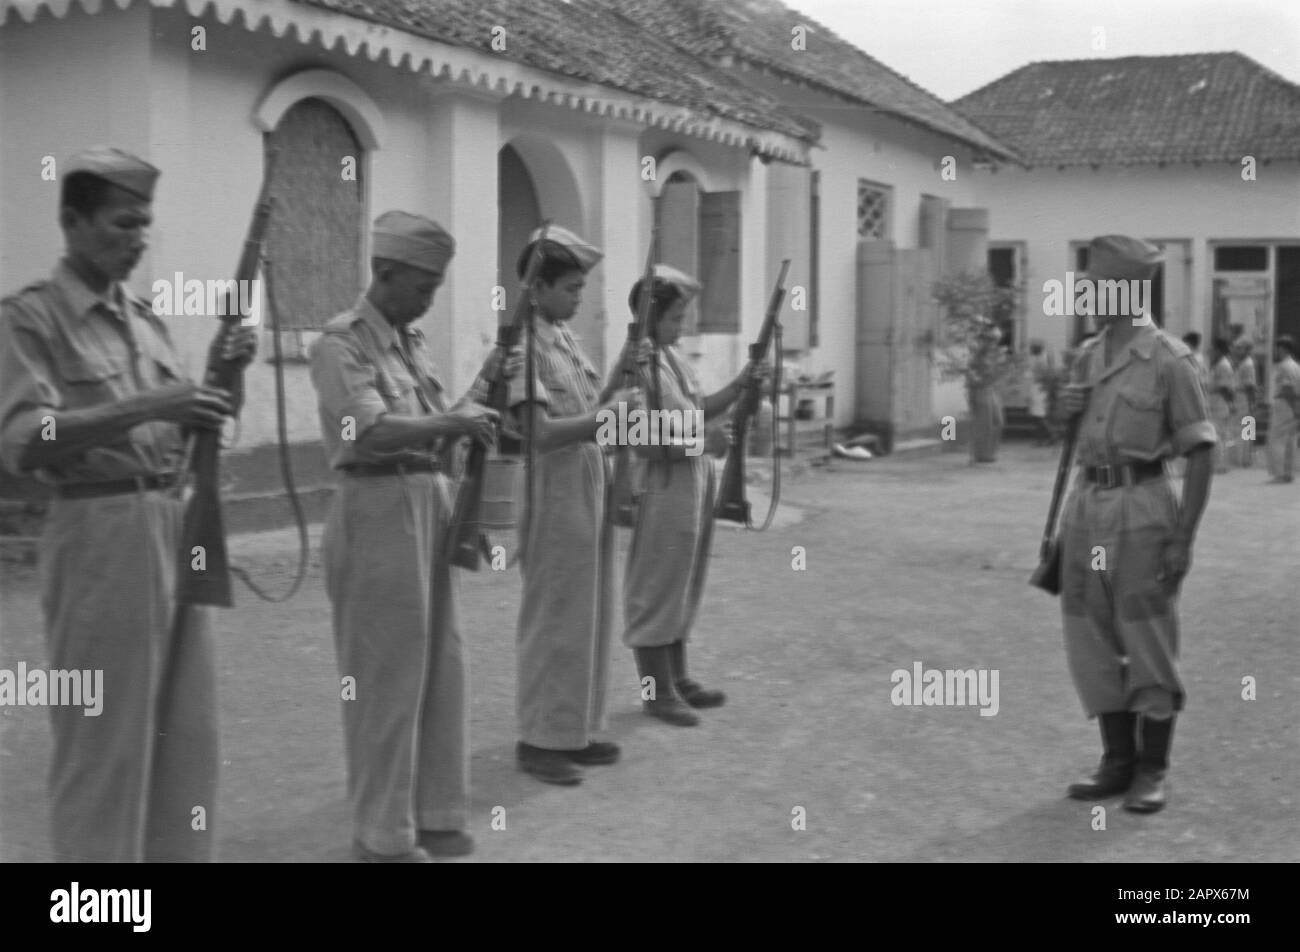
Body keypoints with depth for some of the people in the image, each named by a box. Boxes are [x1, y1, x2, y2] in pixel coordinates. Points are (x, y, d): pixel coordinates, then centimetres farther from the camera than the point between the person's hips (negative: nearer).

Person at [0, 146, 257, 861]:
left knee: (185, 732, 11)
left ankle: (176, 855, 24)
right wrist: (146, 407, -26)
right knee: (104, 737, 0)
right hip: (99, 534, -7)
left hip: (174, 525, 7)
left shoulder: (145, 319, 14)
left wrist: (220, 373, 1)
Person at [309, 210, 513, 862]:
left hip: (432, 507, 9)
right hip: (378, 513, -9)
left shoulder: (411, 340, 15)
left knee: (439, 668, 13)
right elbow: (372, 432, -25)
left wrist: (482, 388, 9)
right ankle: (383, 833, 12)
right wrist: (455, 422, -18)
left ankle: (433, 812, 26)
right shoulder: (342, 343, -11)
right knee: (387, 675, 0)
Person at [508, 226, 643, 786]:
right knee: (553, 618, -1)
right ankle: (538, 740, 10)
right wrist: (610, 413, -18)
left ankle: (575, 730, 24)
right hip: (553, 492, -9)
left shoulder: (564, 337, 13)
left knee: (588, 613, 14)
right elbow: (540, 432, -22)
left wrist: (621, 372, 3)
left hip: (589, 486, 9)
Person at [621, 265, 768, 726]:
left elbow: (698, 410, 20)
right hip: (662, 491, -9)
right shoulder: (638, 366, -17)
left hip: (694, 486, 9)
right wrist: (702, 444, -24)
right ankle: (657, 691, 13)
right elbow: (641, 444, -21)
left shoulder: (674, 356, 11)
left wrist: (739, 385, 8)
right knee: (655, 589, 2)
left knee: (683, 588, 17)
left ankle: (677, 678, 30)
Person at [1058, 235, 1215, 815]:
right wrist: (1071, 409, 5)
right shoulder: (1089, 355, 11)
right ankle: (1118, 762, 21)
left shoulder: (1168, 359, -9)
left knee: (1148, 642, 2)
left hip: (1141, 508, -7)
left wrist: (1184, 538, -13)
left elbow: (1200, 453, -10)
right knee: (1092, 639, 9)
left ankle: (1152, 771, 15)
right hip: (1086, 502, 7)